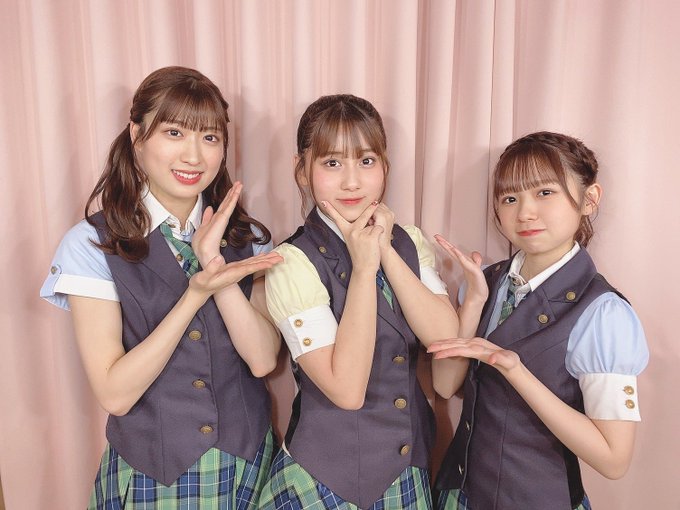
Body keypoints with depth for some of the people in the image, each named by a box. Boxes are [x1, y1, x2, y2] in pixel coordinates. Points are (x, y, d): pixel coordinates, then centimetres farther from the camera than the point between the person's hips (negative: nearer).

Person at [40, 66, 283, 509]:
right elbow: (115, 394, -17)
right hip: (152, 474, -2)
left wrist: (215, 264, -25)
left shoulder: (246, 236, -2)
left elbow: (263, 360, -13)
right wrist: (195, 294, -28)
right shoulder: (92, 244, -13)